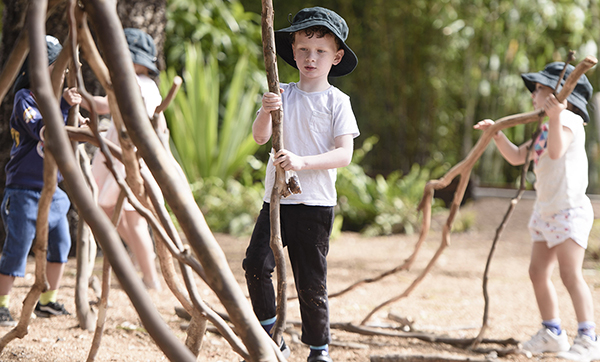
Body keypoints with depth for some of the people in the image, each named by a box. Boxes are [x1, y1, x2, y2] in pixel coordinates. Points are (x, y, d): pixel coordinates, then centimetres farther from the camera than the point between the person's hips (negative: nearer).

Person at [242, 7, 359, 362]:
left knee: (311, 282, 0)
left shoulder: (336, 101, -1)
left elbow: (345, 154, -10)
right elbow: (260, 136, -1)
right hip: (277, 198, 3)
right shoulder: (283, 95, 9)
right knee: (256, 263, -13)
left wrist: (302, 161, -23)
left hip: (316, 203, -3)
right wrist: (266, 111, -21)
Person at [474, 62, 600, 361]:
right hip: (546, 210, 10)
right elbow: (517, 157, 22)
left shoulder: (568, 121, -11)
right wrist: (496, 135, 12)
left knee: (570, 274, -17)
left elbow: (556, 151, -30)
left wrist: (555, 117, -42)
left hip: (570, 209, -10)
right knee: (538, 272, 13)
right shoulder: (544, 129, 18)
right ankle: (552, 333, 25)